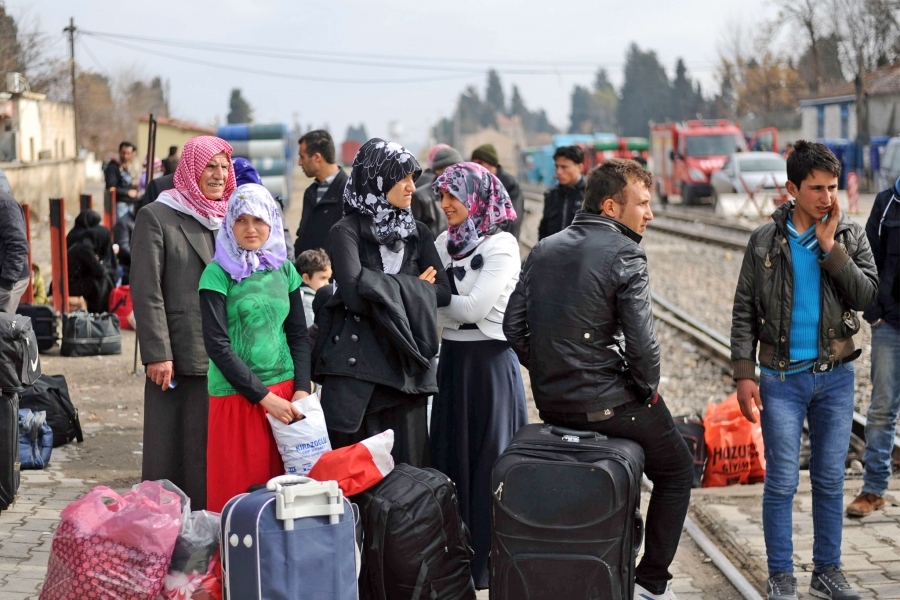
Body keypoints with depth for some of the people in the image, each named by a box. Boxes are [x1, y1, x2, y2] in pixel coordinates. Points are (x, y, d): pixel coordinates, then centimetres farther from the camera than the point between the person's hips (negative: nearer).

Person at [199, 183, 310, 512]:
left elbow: (299, 334, 12)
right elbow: (217, 344, -10)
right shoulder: (218, 273, -5)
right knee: (238, 488, 0)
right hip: (236, 395, -4)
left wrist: (301, 389, -2)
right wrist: (264, 397, -12)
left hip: (284, 389, 4)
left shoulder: (284, 269, 9)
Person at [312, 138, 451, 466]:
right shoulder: (347, 231, -3)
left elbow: (442, 291, 0)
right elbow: (354, 291, -18)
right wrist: (410, 289, -6)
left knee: (405, 461, 4)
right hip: (355, 362, -4)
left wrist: (384, 290, -10)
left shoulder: (418, 233, 12)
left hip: (405, 362, 4)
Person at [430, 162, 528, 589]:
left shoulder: (501, 245, -10)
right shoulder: (445, 242, 9)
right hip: (452, 358, 6)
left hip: (490, 361, -6)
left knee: (488, 458, 1)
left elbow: (475, 307, -18)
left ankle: (490, 558, 11)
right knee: (450, 454, 9)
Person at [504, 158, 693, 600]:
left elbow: (513, 324, 8)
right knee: (676, 471, 15)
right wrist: (648, 390, -3)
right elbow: (641, 340, -20)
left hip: (550, 402, 7)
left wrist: (550, 376, 15)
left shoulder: (544, 250, 7)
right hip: (606, 404, -7)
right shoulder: (624, 255, -14)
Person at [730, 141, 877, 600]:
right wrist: (744, 375, -7)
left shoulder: (850, 235, 2)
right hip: (782, 377, -2)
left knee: (830, 481, 10)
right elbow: (744, 312, -1)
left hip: (835, 376, 2)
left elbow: (866, 295, -10)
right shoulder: (766, 240, -2)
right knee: (782, 483, 0)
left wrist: (830, 247, -16)